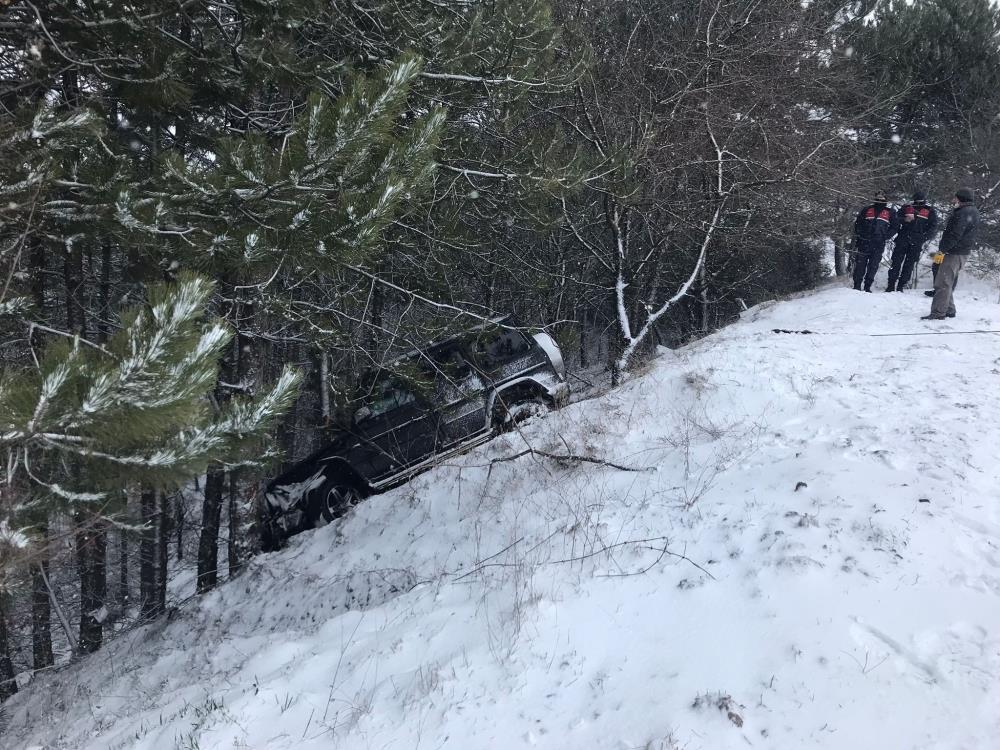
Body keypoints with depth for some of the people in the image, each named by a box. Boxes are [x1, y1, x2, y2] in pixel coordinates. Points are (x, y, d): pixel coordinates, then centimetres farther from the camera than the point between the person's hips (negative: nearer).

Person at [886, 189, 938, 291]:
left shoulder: (930, 211, 10)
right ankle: (891, 286, -4)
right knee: (896, 262, -6)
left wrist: (924, 237, -9)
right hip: (903, 239, 0)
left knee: (909, 265, 0)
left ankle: (900, 287, 3)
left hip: (916, 242, 0)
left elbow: (933, 226, 6)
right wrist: (905, 220, -12)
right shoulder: (906, 208, 12)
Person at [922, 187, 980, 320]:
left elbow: (955, 235, -24)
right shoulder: (972, 212, 18)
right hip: (962, 252, 11)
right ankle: (949, 310, 25)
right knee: (948, 283, 18)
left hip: (955, 253, -11)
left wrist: (942, 250, -22)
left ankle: (938, 312, -12)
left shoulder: (964, 213, -17)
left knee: (943, 283, -11)